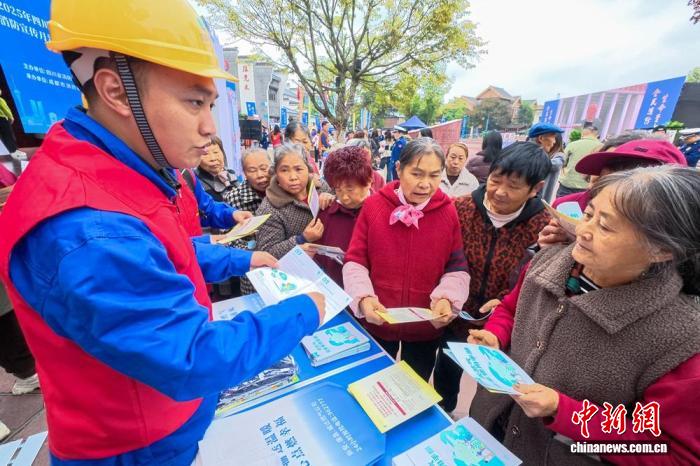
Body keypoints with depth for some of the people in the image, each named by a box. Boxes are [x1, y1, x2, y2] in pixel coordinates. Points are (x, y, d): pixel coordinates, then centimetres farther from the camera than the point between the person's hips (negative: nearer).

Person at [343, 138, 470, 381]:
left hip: (427, 326, 1)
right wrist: (363, 297, -24)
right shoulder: (374, 204, -11)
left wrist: (446, 298, -22)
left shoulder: (448, 212, -8)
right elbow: (354, 261, -9)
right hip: (376, 322, 0)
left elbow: (457, 268, -4)